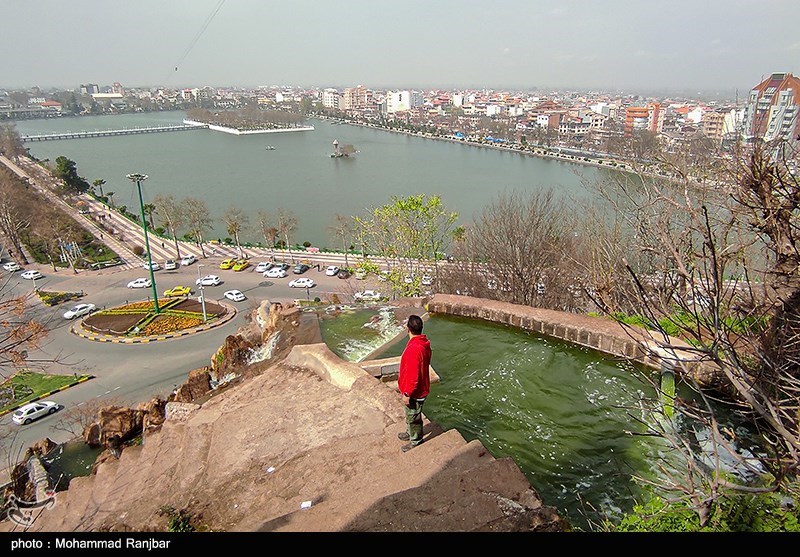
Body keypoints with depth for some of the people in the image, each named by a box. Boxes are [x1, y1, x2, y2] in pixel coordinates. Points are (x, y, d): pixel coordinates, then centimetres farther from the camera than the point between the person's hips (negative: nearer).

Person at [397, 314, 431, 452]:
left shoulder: (414, 349, -34)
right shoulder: (423, 343, -2)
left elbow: (413, 375, -30)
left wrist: (407, 393, -19)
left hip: (415, 393, -9)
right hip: (420, 388, 9)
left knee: (413, 416, 12)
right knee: (410, 414, 28)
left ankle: (416, 442, 32)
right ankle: (410, 433, 49)